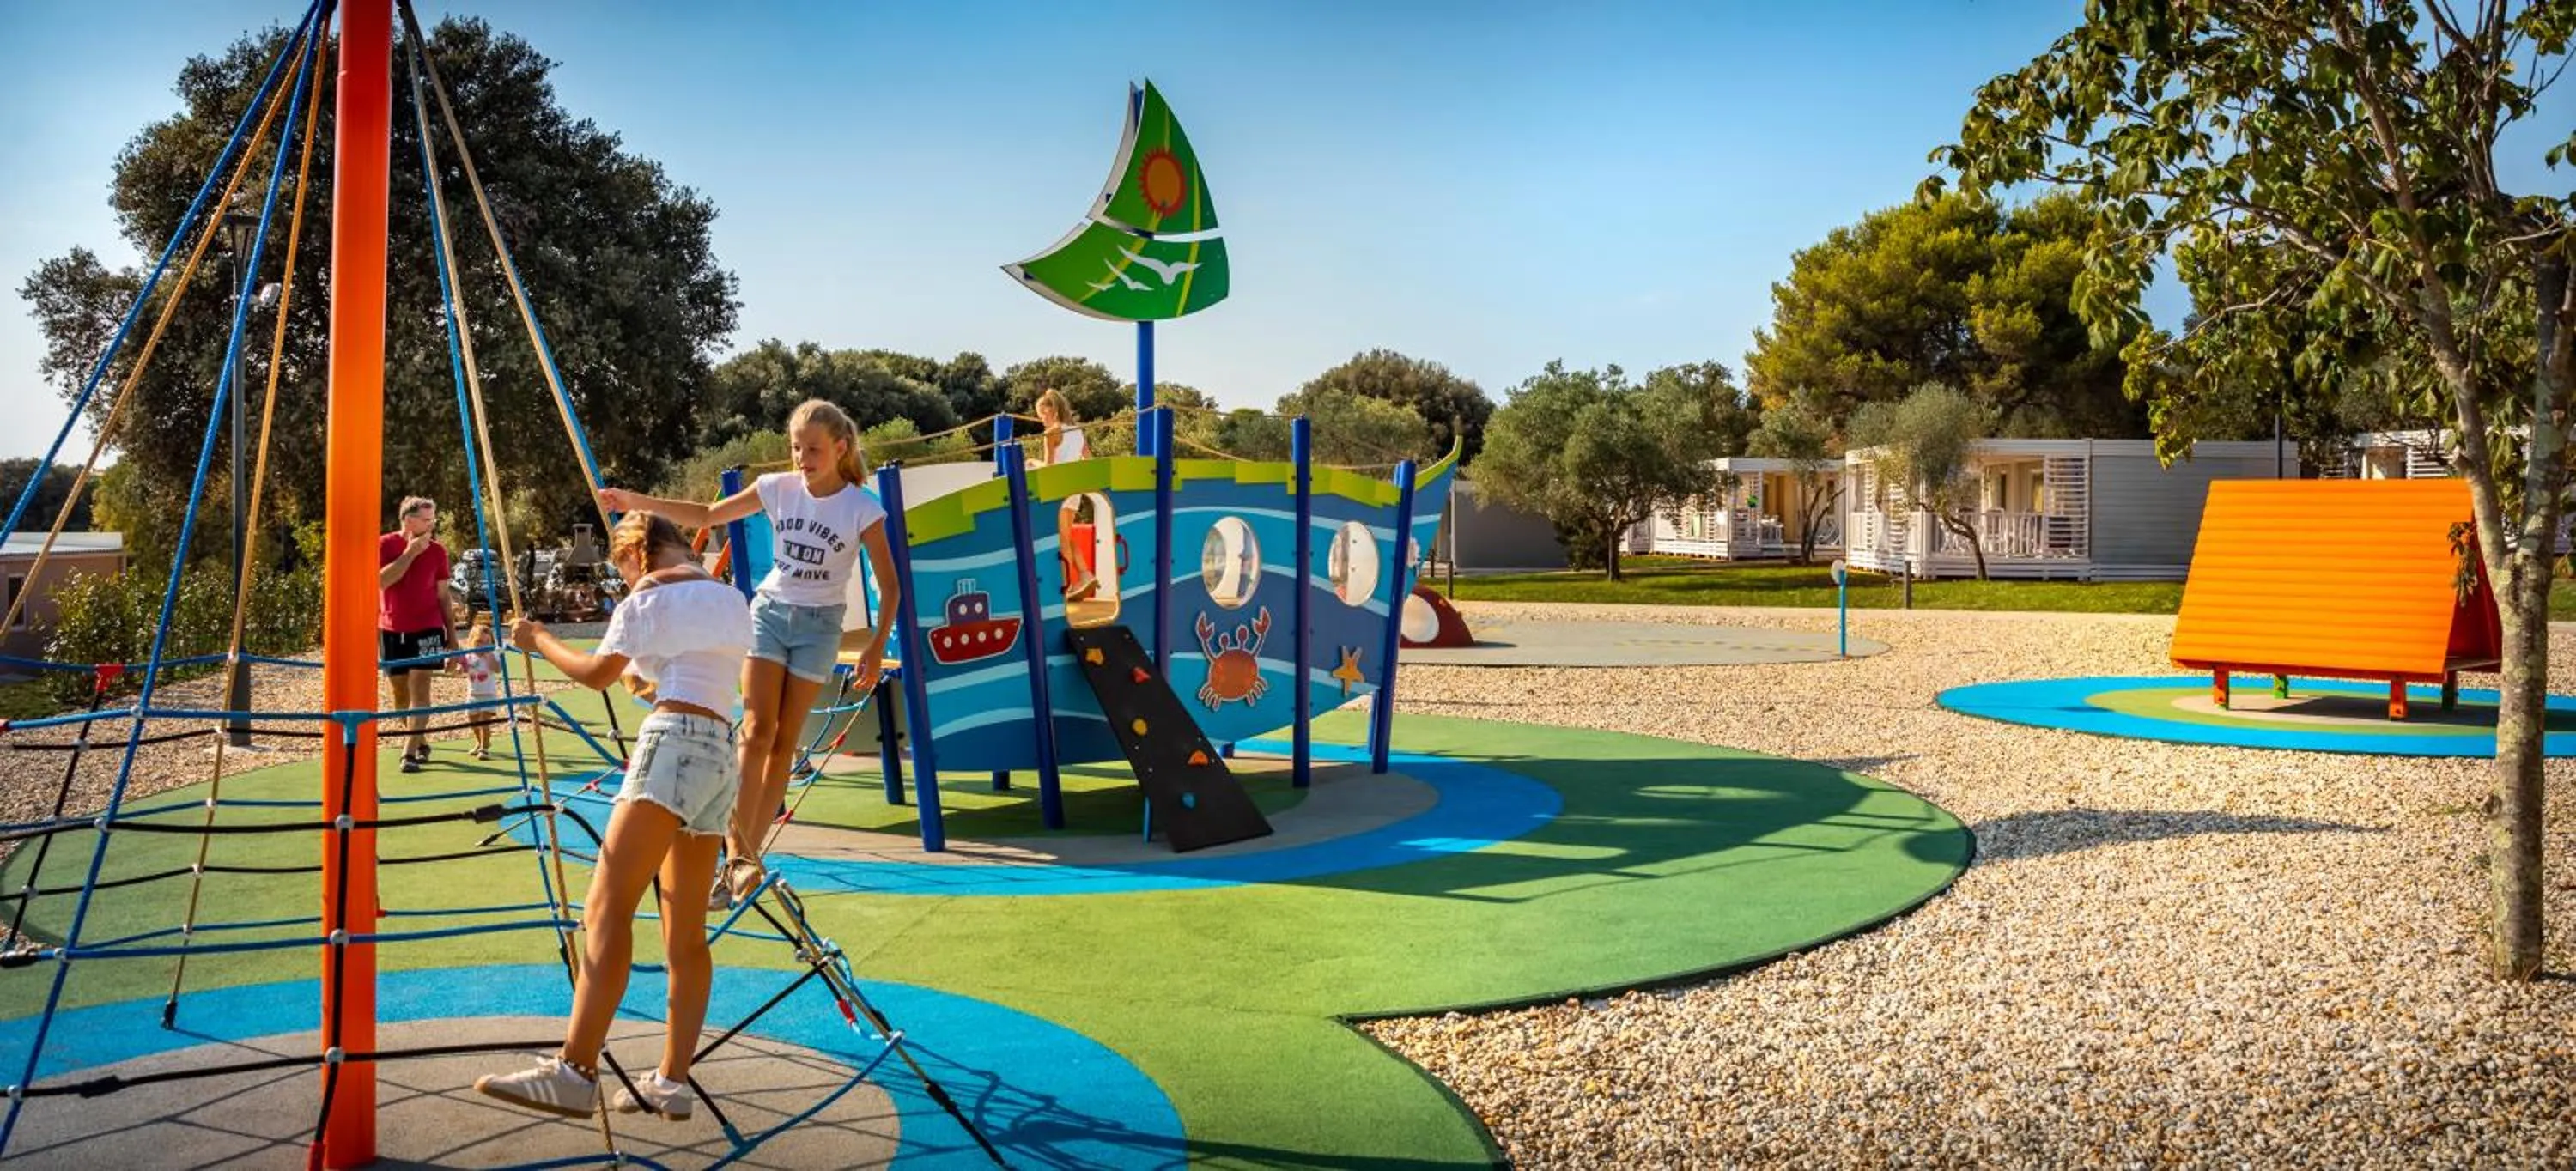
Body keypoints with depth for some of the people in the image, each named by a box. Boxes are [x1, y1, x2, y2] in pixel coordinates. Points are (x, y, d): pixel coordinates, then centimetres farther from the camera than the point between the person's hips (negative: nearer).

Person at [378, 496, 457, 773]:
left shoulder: (437, 550, 1)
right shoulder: (385, 544, -3)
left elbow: (443, 596, 6)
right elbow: (382, 581, -18)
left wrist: (452, 635, 5)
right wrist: (410, 552, -20)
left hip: (428, 630, -1)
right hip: (392, 631, 1)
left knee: (420, 688, -12)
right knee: (400, 692, 10)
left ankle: (410, 752, -14)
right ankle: (421, 742, 27)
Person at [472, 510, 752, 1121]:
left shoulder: (649, 595, 5)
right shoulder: (734, 599, 23)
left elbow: (598, 673, 8)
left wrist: (539, 640, 21)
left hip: (673, 743, -8)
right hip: (723, 756, 8)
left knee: (607, 906, -17)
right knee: (686, 933, 7)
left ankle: (574, 1072, -27)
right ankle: (672, 1082, 5)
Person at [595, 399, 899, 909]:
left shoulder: (861, 508, -12)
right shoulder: (778, 488, -4)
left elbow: (889, 585, -8)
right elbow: (707, 516, 4)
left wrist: (877, 646, -16)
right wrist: (640, 502, -5)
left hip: (819, 624, -2)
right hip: (770, 610, 2)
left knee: (785, 742, 2)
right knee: (756, 731, -12)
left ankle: (744, 858, 9)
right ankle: (740, 857, -16)